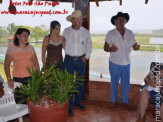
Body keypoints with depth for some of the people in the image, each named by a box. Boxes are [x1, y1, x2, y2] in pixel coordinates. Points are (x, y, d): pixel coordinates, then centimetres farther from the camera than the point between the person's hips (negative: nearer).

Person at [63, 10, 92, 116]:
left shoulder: (85, 32, 0)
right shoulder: (66, 31, -2)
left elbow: (89, 45, 9)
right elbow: (63, 45, 7)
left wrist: (87, 56, 1)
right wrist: (67, 55, 3)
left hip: (81, 60, 2)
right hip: (69, 60, -1)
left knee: (80, 82, 13)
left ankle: (78, 101, 31)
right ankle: (70, 105, 10)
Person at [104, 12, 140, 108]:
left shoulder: (130, 33, 5)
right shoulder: (111, 33, -3)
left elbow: (134, 45, 8)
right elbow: (105, 47, -3)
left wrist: (136, 47, -16)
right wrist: (110, 49, -25)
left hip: (126, 63, 3)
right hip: (114, 63, -2)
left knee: (126, 83, 10)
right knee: (114, 83, 9)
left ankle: (125, 101, 27)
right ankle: (113, 101, 26)